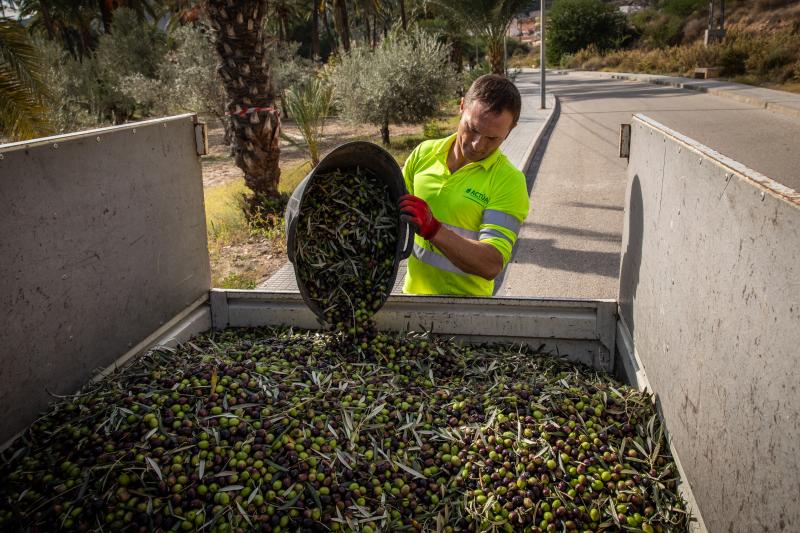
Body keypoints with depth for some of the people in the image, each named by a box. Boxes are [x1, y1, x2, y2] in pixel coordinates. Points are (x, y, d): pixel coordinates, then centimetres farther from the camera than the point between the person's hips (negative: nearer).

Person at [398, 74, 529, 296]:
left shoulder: (509, 182, -11)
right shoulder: (424, 153, 3)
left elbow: (492, 265, -21)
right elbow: (395, 208, 16)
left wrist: (432, 229, -31)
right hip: (413, 292, 5)